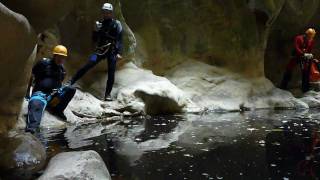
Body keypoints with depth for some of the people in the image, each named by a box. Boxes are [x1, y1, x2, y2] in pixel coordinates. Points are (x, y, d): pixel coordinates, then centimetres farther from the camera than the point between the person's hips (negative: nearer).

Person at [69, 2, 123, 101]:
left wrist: (118, 53, -15)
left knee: (111, 73, -3)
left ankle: (107, 95, 5)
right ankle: (71, 82, -16)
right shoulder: (100, 23, 12)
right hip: (101, 50, 2)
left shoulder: (116, 24, 3)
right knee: (87, 65, -15)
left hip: (112, 51, -2)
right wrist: (96, 30, -7)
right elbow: (94, 39, 12)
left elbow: (119, 39, -4)